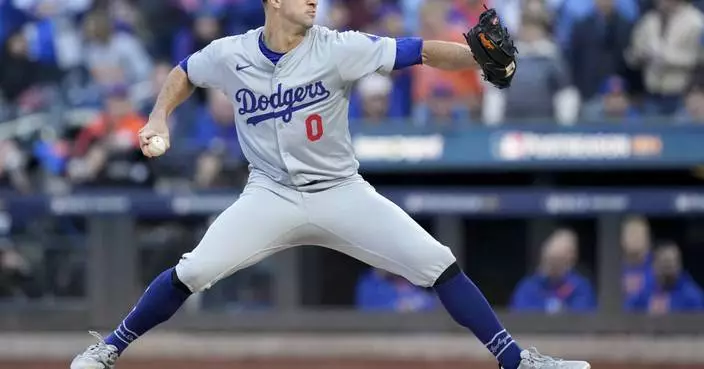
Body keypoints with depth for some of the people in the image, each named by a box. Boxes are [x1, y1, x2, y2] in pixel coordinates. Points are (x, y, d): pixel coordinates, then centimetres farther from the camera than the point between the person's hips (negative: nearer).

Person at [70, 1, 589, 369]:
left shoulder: (338, 49, -12)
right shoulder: (230, 56, -7)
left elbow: (417, 53, -21)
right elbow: (185, 73, 15)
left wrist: (480, 57, -36)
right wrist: (159, 118, -2)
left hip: (341, 193, 0)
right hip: (271, 195, 0)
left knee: (438, 264, -11)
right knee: (194, 270, -17)